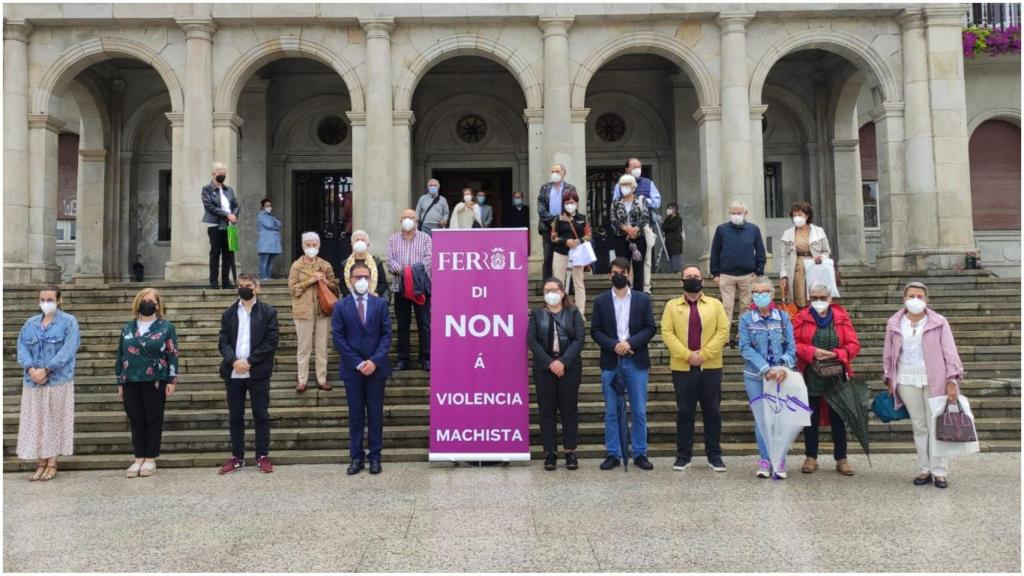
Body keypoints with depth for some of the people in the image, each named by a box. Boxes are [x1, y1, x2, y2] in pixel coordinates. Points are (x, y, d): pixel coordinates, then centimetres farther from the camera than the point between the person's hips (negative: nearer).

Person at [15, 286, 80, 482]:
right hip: (33, 381, 5)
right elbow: (22, 347, 5)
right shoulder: (31, 323, 13)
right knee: (35, 421, 5)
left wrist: (46, 370, -17)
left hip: (58, 380, -4)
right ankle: (41, 464, 11)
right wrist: (31, 369, -12)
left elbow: (68, 350, -11)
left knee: (54, 420, 0)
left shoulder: (68, 322, -1)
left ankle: (52, 464, 7)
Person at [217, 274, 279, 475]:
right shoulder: (229, 313, 13)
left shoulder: (268, 312, 2)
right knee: (235, 416, 8)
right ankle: (237, 457, 16)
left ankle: (263, 456, 9)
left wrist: (249, 362, -14)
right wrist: (234, 361, -15)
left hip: (258, 373, -3)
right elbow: (223, 342, 4)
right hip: (233, 373, 3)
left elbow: (271, 342, -6)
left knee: (261, 415, 2)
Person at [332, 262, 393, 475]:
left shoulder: (380, 304, 4)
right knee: (355, 415, 6)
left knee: (375, 414, 5)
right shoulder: (341, 306, 2)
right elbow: (338, 338, -3)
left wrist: (375, 361, -11)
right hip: (352, 368, 0)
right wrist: (358, 363, -10)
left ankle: (375, 457, 13)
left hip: (376, 367, 0)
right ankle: (356, 457, 13)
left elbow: (386, 334, 1)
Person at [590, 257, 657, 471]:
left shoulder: (643, 299, 6)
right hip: (610, 362, 0)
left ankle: (640, 453, 13)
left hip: (636, 361, 0)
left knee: (639, 411, 4)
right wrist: (614, 345, -13)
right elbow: (595, 331, 2)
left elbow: (651, 328, 1)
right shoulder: (601, 301, 6)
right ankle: (613, 454, 12)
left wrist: (630, 342, -13)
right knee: (611, 412, 5)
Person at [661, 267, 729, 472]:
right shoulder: (672, 306, 6)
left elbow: (723, 331, -1)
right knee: (684, 413, 5)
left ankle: (714, 455, 15)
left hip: (710, 367, 0)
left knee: (712, 413, 5)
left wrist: (704, 353, -12)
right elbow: (667, 333, -3)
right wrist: (687, 354, -14)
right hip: (682, 368, 0)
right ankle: (683, 455, 13)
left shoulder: (715, 304, 7)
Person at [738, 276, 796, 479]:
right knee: (760, 418, 3)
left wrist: (783, 367, -17)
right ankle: (765, 460, 12)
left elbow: (791, 346, 0)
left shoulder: (783, 317, 4)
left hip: (780, 376, 1)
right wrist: (765, 369, -15)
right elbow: (745, 348, -6)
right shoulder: (746, 318, 1)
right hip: (755, 376, 0)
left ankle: (780, 460, 11)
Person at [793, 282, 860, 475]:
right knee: (811, 418, 8)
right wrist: (812, 352, -18)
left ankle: (841, 459, 17)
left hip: (837, 377, 1)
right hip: (811, 377, 0)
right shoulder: (801, 318, 1)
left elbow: (854, 345, -1)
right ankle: (811, 457, 18)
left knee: (838, 418, 7)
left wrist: (836, 354, -17)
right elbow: (794, 344, -3)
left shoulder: (841, 318, 3)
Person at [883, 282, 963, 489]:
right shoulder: (894, 324, 6)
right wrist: (889, 380, 10)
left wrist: (952, 380, -9)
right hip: (907, 382, 2)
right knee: (919, 426, 8)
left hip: (935, 380, -2)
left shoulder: (939, 322, -1)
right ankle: (925, 470, 15)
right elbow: (888, 354, 10)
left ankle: (939, 472, 5)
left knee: (936, 425, -1)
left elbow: (949, 352, -3)